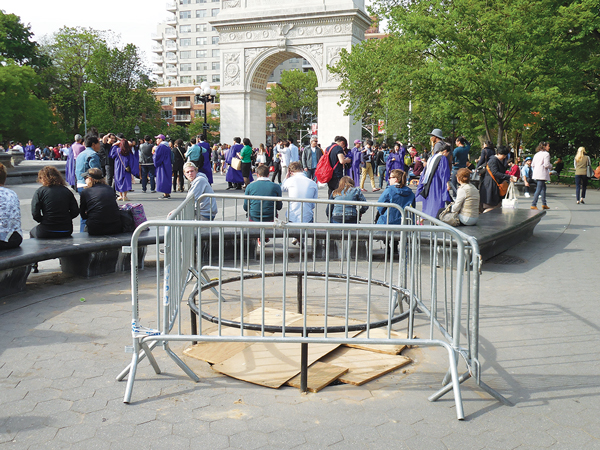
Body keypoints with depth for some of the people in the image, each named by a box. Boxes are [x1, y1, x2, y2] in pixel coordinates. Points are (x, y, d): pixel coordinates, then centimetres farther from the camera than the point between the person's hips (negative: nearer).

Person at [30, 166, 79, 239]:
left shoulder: (39, 192, -6)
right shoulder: (67, 191, 3)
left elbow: (35, 214, -11)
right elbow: (75, 212, 1)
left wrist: (43, 220, 7)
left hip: (46, 233, -4)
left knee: (32, 231, 29)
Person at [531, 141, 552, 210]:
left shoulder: (536, 154, 15)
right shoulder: (546, 154, -8)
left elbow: (532, 165, 14)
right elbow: (546, 165, -16)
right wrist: (551, 166, 4)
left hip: (536, 174, 9)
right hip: (542, 174, -9)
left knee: (543, 187, 19)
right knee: (539, 189, -9)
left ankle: (544, 204, 22)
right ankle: (533, 204, -13)